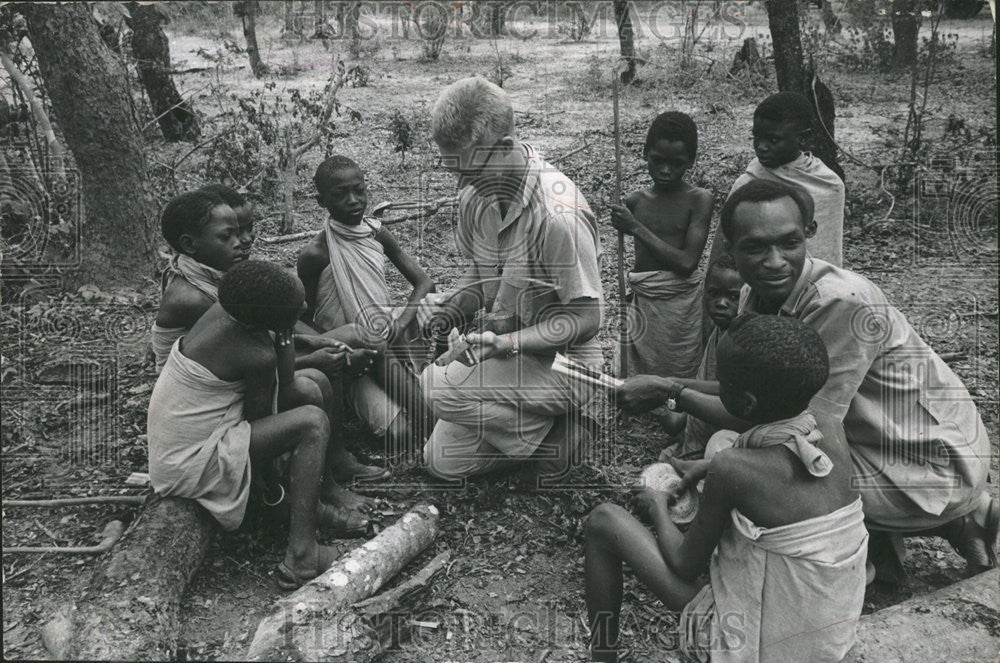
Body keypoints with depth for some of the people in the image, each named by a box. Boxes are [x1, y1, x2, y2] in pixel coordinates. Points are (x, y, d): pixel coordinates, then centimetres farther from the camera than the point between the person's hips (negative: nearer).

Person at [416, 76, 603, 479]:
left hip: (561, 360, -7)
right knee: (443, 463, 10)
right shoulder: (476, 195, -5)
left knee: (439, 386, -28)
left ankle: (554, 431, -6)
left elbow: (586, 319, -23)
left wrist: (509, 343, -31)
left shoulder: (558, 213, -28)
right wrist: (455, 306, -12)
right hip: (504, 355, 8)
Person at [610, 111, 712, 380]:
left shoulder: (699, 199, -6)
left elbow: (687, 262, -16)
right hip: (641, 304, 4)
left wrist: (636, 228, -15)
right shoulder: (635, 201, 6)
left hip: (681, 306, -4)